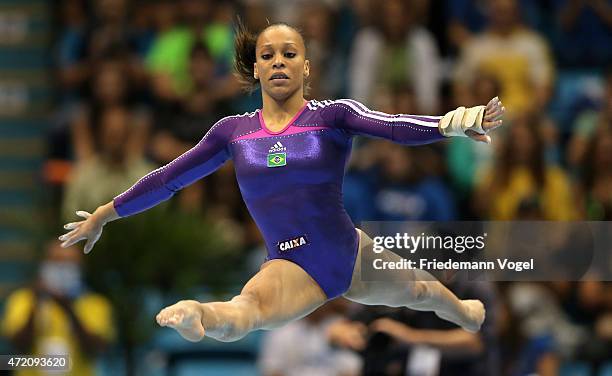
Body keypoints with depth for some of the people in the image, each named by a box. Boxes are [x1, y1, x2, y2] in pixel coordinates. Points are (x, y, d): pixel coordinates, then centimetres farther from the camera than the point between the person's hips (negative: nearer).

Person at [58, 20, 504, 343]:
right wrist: (104, 214, 16)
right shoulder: (234, 131, 1)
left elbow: (393, 127, -25)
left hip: (350, 253, 1)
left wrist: (450, 124, -45)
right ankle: (197, 315, -72)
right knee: (246, 307, -36)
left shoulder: (332, 116, -7)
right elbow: (169, 179, 10)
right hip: (291, 267, -1)